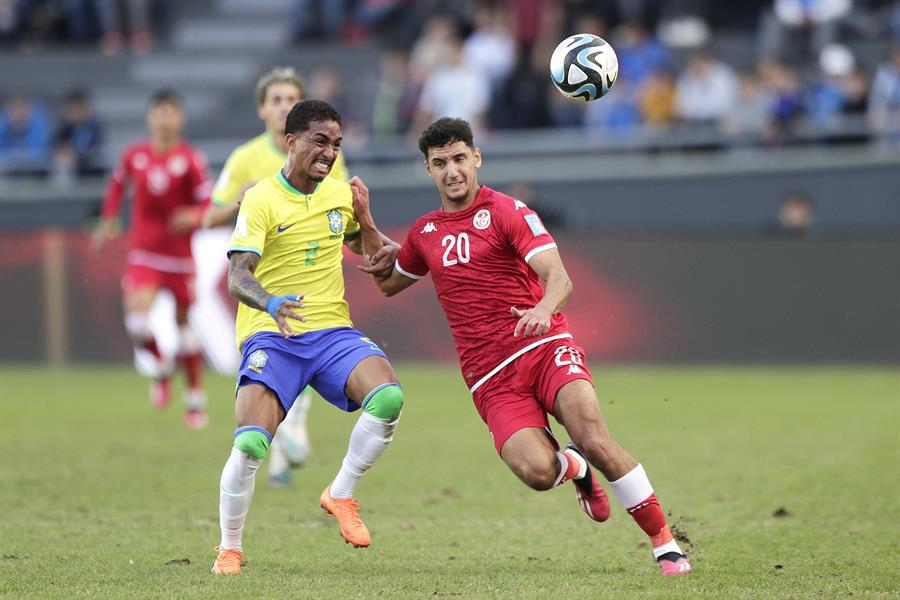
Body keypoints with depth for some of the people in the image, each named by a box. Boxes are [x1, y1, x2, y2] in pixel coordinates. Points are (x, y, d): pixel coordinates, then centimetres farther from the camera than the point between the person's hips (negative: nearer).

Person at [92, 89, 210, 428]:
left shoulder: (190, 160, -8)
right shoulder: (134, 156, 0)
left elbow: (209, 206, -8)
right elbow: (118, 183, 21)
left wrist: (193, 217, -28)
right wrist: (108, 220, 19)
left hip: (179, 253, -1)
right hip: (143, 253, 1)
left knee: (184, 323, 9)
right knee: (137, 321, -19)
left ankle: (195, 399, 25)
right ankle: (160, 370, 11)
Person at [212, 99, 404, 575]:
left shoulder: (339, 193, 11)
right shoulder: (261, 200, -7)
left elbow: (367, 250, 29)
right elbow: (237, 277, -18)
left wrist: (365, 217, 5)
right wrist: (270, 302, -40)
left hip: (332, 330, 4)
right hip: (270, 336, -4)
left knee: (388, 396, -25)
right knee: (250, 443, -23)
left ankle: (341, 495, -3)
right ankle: (229, 548, 1)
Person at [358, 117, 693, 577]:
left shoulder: (507, 211, 0)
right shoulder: (425, 232, 17)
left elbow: (559, 278, -12)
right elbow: (388, 283, 36)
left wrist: (544, 308, -36)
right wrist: (363, 220, 22)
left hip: (544, 347, -3)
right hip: (490, 378, 3)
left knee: (593, 439, -27)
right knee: (537, 471, -24)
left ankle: (665, 543, -13)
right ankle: (573, 468, 15)